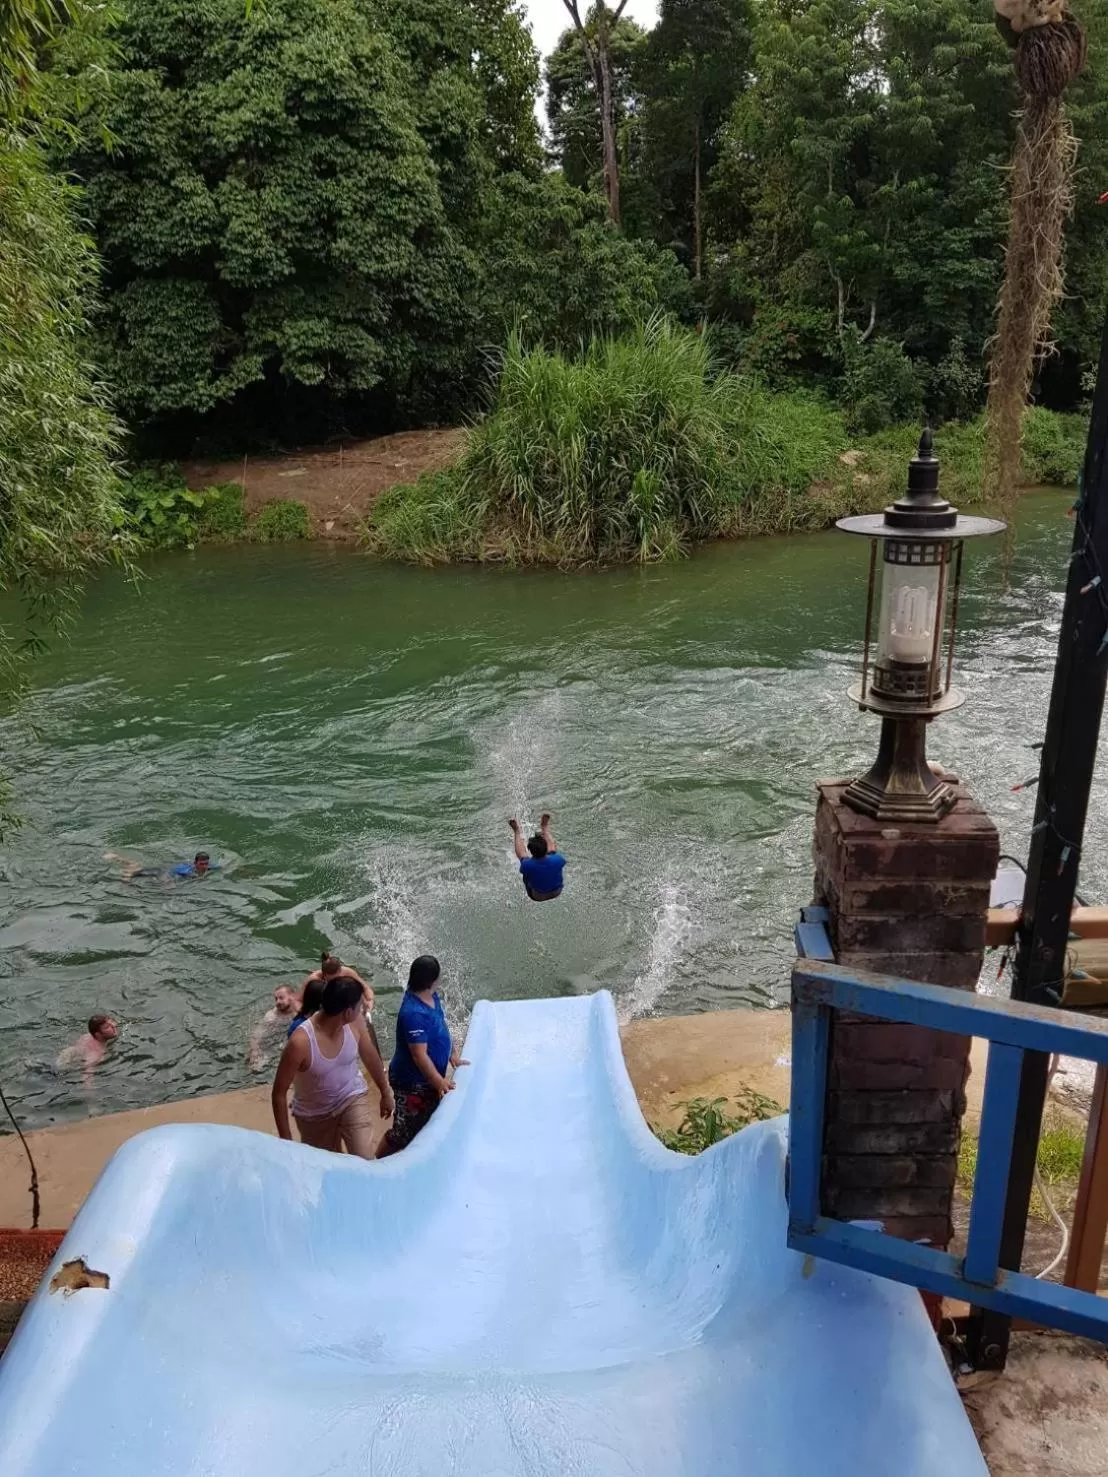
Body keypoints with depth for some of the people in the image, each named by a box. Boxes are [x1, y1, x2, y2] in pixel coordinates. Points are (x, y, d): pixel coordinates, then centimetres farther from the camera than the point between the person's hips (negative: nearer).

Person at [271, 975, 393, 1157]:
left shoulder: (355, 1022, -19)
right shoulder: (300, 1042, -33)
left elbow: (370, 1056, 1)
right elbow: (279, 1092, -21)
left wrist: (385, 1092, 14)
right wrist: (286, 1140, -16)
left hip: (352, 1098, 2)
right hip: (314, 1114, -2)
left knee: (365, 1163, -13)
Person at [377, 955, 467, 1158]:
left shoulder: (431, 996, -6)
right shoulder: (414, 1013, -35)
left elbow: (442, 1027, 11)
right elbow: (420, 1056, -30)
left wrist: (452, 1055, 5)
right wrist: (439, 1082, -23)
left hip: (429, 1077, 9)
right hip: (412, 1082, -9)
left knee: (424, 1125, 26)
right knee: (403, 1132, 8)